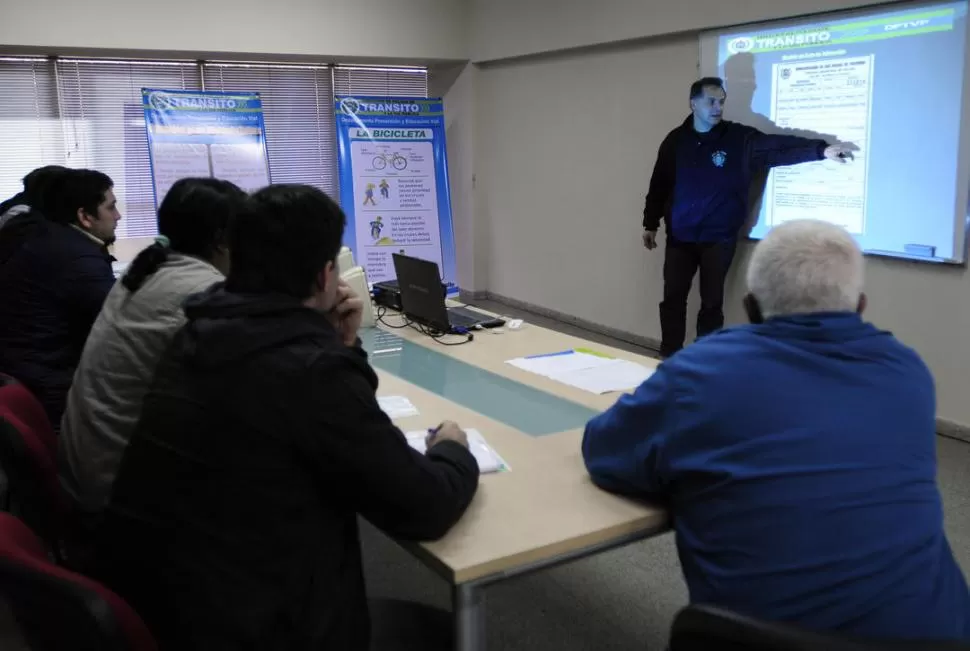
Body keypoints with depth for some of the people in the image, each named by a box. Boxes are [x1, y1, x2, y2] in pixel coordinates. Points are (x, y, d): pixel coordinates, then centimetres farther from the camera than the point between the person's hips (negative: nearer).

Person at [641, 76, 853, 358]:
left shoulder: (740, 138, -3)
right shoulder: (675, 140, 2)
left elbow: (779, 147, -11)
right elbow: (659, 185, 7)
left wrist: (821, 150, -23)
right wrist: (650, 224, 9)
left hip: (719, 239, -1)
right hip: (679, 237, 1)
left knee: (711, 304, 5)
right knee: (673, 299, 6)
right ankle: (668, 361, 18)